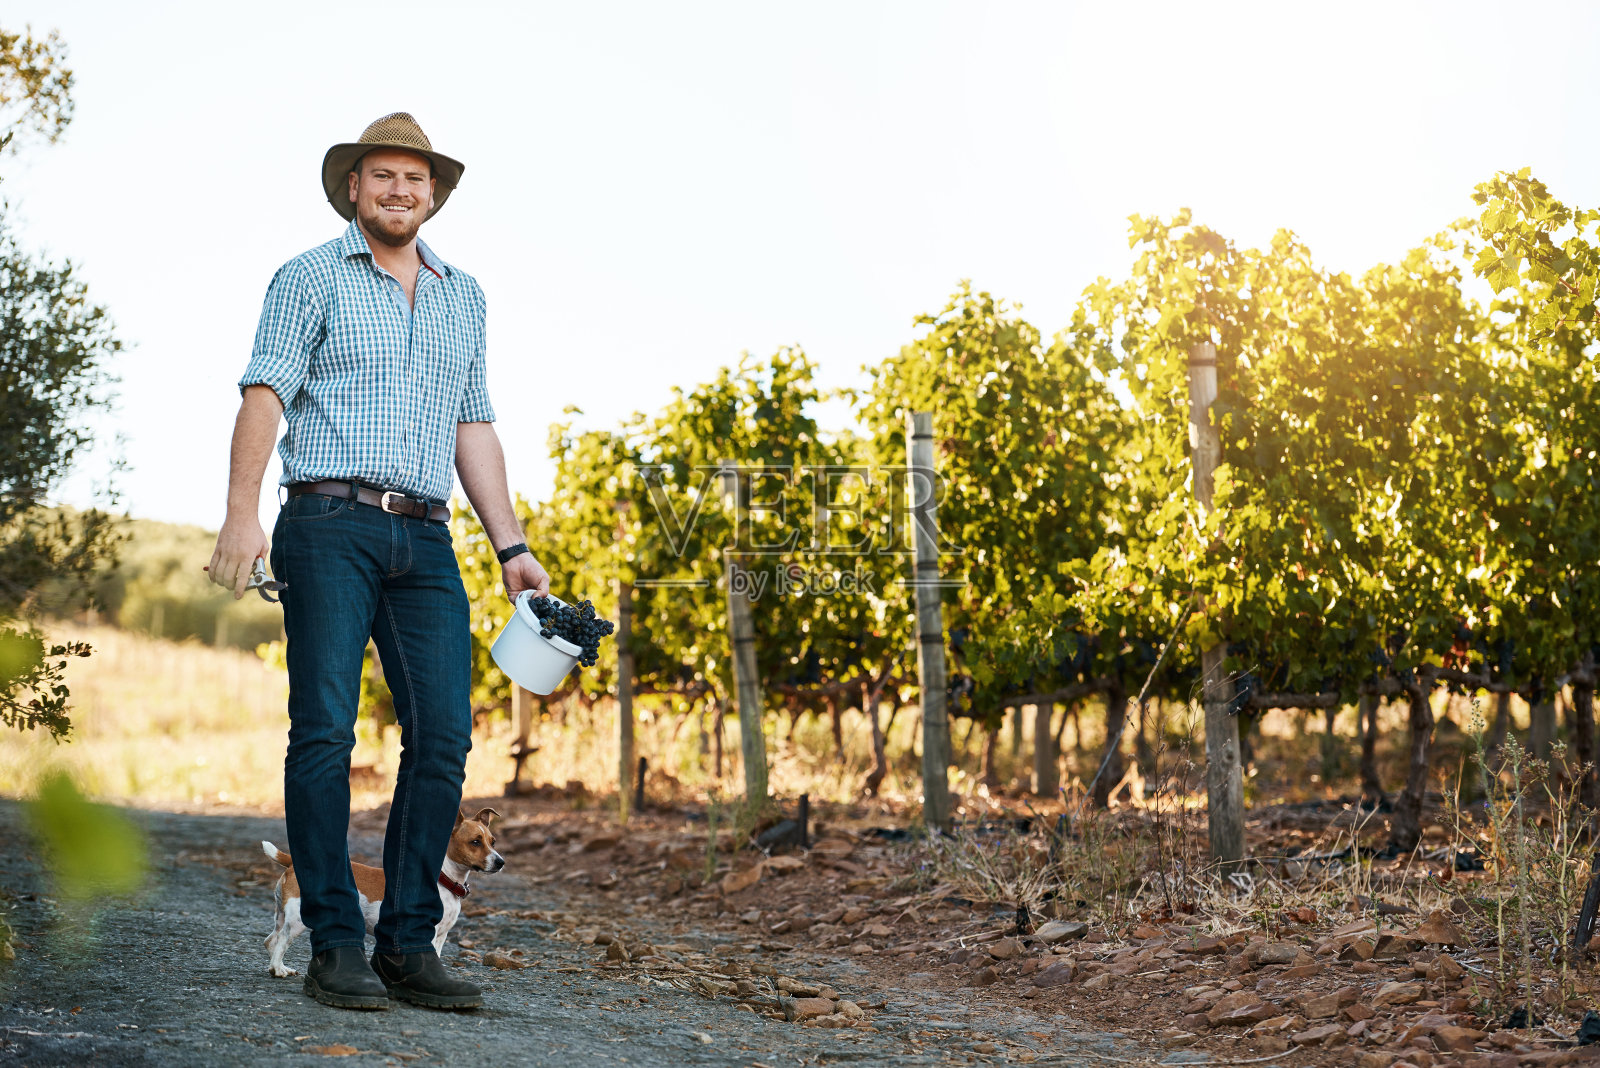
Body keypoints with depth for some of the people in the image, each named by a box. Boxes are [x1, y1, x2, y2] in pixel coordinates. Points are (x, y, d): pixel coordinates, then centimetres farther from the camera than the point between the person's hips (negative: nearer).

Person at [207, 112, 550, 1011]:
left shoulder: (463, 297, 22)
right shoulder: (312, 279, 8)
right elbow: (266, 393, -3)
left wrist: (511, 545, 15)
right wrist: (244, 511, -17)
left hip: (425, 539, 4)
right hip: (331, 526, -4)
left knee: (445, 735, -5)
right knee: (325, 731, -8)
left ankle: (409, 945, 1)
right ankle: (336, 947, -4)